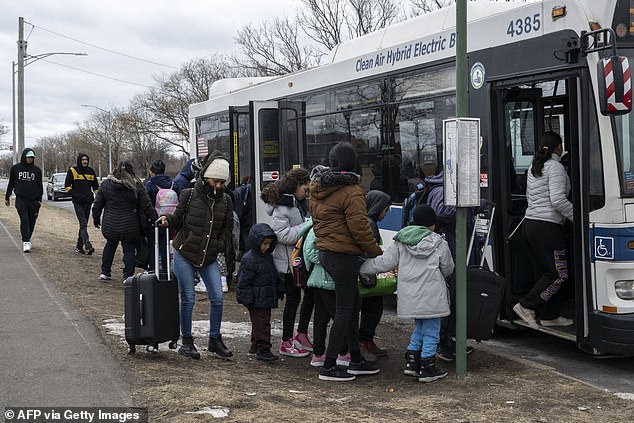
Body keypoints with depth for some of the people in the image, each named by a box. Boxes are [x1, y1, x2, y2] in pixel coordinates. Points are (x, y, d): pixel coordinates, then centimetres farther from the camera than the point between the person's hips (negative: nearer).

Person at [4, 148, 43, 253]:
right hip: (20, 199, -2)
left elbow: (40, 185, 12)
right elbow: (11, 183, 13)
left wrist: (39, 200, 7)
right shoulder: (15, 168, 6)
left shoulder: (37, 170, 7)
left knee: (31, 221, 6)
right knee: (24, 220, -14)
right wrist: (7, 197, 14)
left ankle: (27, 239, 24)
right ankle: (25, 242, -17)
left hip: (33, 200, 2)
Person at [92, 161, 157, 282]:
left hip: (110, 226, 3)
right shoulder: (137, 186, -5)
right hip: (130, 226, -3)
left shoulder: (106, 184, 1)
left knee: (110, 244, 23)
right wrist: (155, 219, 4)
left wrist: (96, 219, 18)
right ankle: (128, 276, 5)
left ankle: (105, 272, 24)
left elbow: (97, 205, 6)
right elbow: (147, 206, -5)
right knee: (129, 249, 7)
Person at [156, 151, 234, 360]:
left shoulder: (225, 201, 3)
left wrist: (220, 244, -1)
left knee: (217, 298, -1)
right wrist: (167, 220, -18)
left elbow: (227, 228, 14)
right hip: (184, 254, -3)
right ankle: (186, 342, 15)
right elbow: (178, 219, 3)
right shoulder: (189, 195, -6)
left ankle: (215, 340, 16)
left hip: (209, 258, 3)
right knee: (188, 298, 0)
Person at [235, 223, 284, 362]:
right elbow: (244, 281, -16)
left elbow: (275, 277, 23)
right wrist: (248, 299, -17)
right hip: (257, 301, -9)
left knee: (262, 323, 18)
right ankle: (262, 349, -7)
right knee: (261, 323, -9)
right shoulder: (249, 260, -16)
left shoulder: (269, 257, 12)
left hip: (267, 300, 9)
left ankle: (256, 345, 31)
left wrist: (280, 291, 20)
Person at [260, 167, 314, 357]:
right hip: (288, 260, -9)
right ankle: (286, 343, 8)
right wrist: (308, 226, -23)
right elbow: (283, 235, -26)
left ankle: (301, 334, 26)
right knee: (293, 297, -3)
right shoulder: (282, 207, -18)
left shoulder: (299, 203, 13)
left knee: (311, 292, 12)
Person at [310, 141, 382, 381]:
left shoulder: (317, 187, 9)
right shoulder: (352, 192, -17)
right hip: (343, 256, -9)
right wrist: (377, 253, -5)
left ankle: (356, 360, 24)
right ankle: (328, 366, 2)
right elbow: (360, 228, -17)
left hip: (324, 251, 9)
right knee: (345, 310, 0)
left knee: (354, 303, 18)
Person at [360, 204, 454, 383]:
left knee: (419, 328, 22)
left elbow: (384, 263, 1)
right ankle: (427, 369, 9)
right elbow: (448, 269, 7)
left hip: (409, 297, 4)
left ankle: (411, 363, 20)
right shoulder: (439, 244, -3)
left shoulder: (401, 242, 3)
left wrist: (361, 268, 11)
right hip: (431, 297, -4)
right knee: (431, 331, 6)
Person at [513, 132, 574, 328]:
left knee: (543, 273, 13)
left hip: (530, 223, 9)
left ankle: (549, 315, 16)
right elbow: (558, 200, -19)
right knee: (559, 274, -3)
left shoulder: (533, 167, 15)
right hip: (548, 226, -9)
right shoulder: (555, 167, -11)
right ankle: (526, 305, -6)